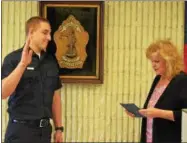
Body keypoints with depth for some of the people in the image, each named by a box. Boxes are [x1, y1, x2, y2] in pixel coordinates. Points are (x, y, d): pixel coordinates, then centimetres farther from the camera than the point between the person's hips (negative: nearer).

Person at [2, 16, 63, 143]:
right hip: (21, 128, -5)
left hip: (45, 129, 5)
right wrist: (23, 64, -24)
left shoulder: (52, 61, 7)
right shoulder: (13, 58, -8)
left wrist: (59, 128, 10)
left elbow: (55, 96, 11)